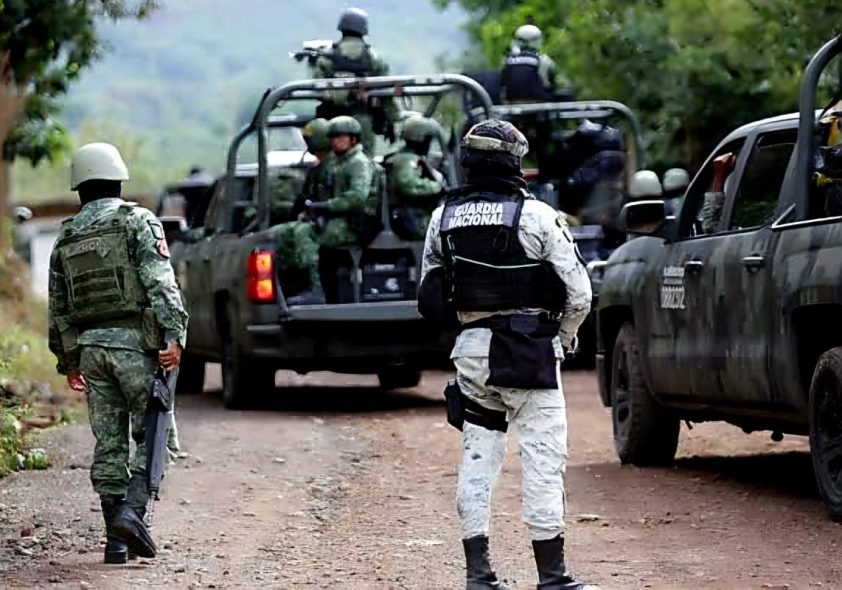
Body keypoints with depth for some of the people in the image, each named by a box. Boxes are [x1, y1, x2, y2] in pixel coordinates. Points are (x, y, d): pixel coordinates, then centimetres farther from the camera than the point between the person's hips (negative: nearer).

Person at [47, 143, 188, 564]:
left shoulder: (66, 237, 13)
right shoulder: (138, 221, -3)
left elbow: (58, 308, 16)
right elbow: (160, 282, -14)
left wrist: (68, 362, 22)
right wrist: (175, 335, -19)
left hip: (90, 347, 5)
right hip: (134, 343, -5)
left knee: (109, 443, 8)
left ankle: (116, 539, 6)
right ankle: (132, 510, -18)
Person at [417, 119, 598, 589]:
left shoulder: (444, 218, 4)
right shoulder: (537, 216, -10)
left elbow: (431, 294, 12)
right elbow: (579, 291, -8)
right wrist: (565, 337, 8)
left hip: (472, 349, 5)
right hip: (531, 354, -5)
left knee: (478, 458, 11)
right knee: (544, 461, 0)